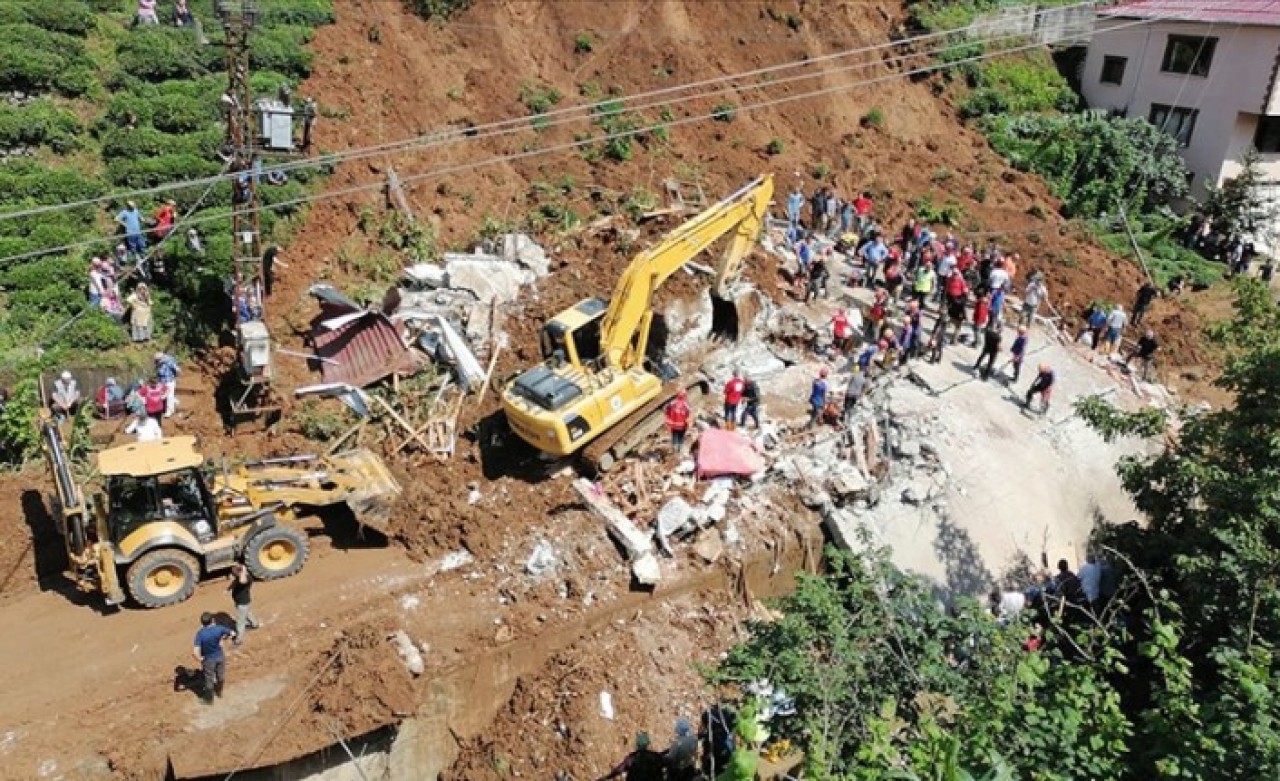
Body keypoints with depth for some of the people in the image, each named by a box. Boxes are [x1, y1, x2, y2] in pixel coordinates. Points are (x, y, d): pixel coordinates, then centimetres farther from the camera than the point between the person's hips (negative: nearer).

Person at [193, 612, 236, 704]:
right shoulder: (219, 628, -20)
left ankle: (209, 699, 40)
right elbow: (233, 633, -7)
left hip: (209, 660, -3)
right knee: (221, 676, 28)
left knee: (209, 680, 19)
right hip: (220, 656, 3)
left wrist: (200, 658, -16)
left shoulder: (200, 634, -28)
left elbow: (196, 651, -35)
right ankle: (219, 692, 53)